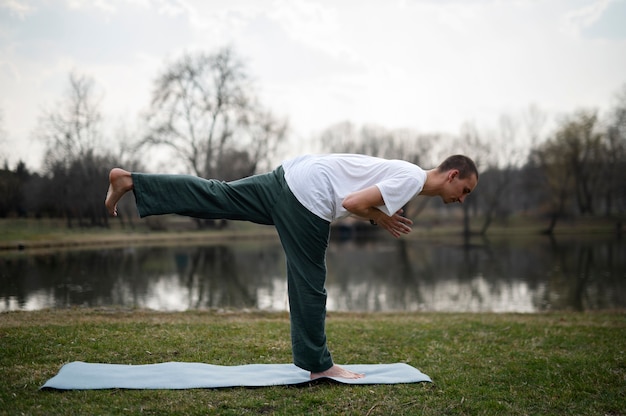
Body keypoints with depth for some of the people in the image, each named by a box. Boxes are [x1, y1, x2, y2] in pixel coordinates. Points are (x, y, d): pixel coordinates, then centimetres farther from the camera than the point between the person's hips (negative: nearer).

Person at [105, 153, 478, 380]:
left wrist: (384, 215, 14)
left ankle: (129, 180, 6)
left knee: (215, 198, 8)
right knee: (309, 285, 1)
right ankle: (318, 365, 13)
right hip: (306, 197, -9)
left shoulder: (405, 175, 20)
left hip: (291, 175, 9)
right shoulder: (412, 181, -11)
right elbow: (352, 203, -18)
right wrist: (382, 220, -2)